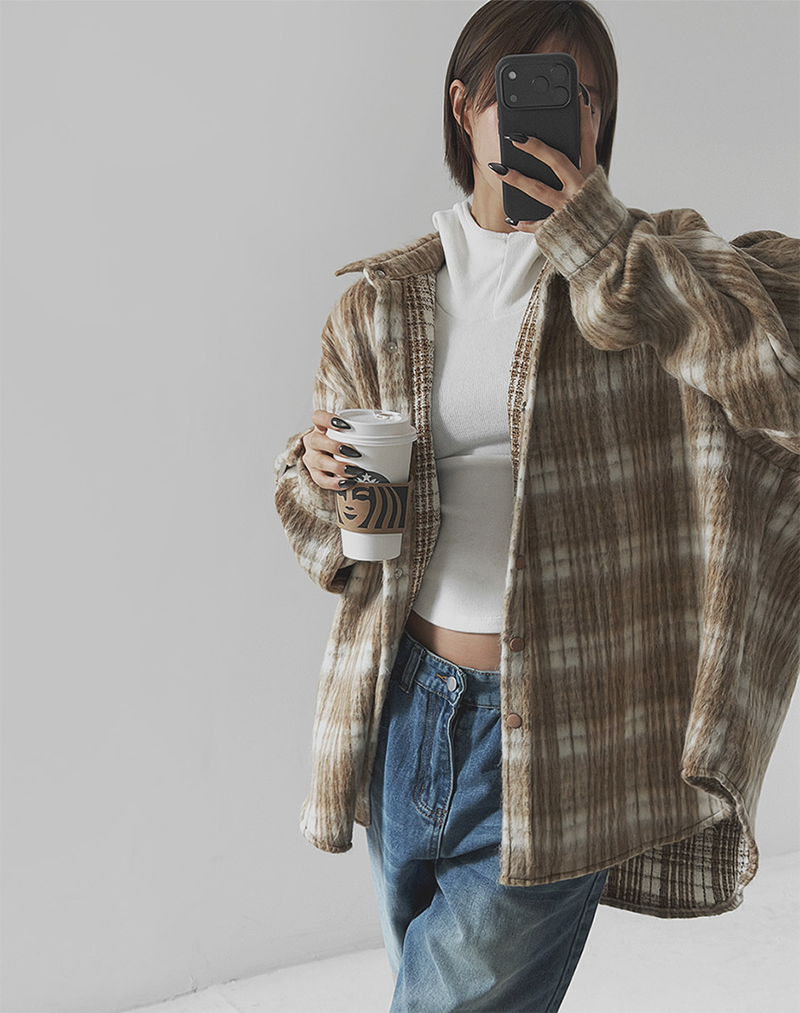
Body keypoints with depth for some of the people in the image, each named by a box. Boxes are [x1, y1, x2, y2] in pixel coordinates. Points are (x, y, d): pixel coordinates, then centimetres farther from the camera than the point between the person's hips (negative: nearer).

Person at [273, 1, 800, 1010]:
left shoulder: (657, 271, -3)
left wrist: (604, 246, -20)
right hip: (404, 709, 4)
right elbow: (324, 535, 12)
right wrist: (322, 476, -12)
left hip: (558, 738, -4)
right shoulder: (382, 303, 5)